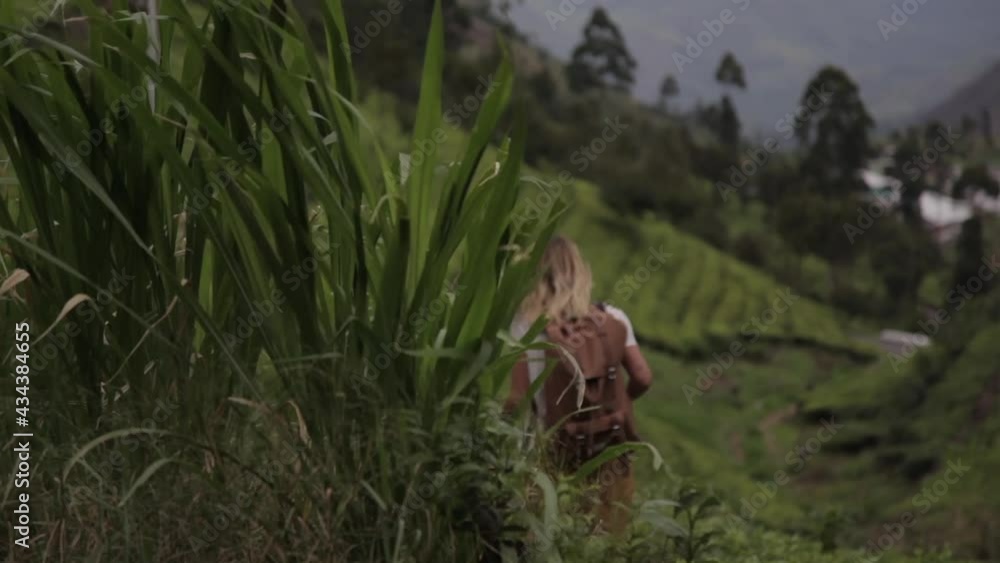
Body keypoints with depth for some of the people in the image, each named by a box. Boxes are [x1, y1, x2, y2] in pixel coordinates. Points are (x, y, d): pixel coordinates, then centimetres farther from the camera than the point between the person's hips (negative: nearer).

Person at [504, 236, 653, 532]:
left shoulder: (527, 325, -10)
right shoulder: (613, 319, -1)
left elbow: (519, 397, -12)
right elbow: (643, 378, -1)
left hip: (560, 456, -2)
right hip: (612, 454, 3)